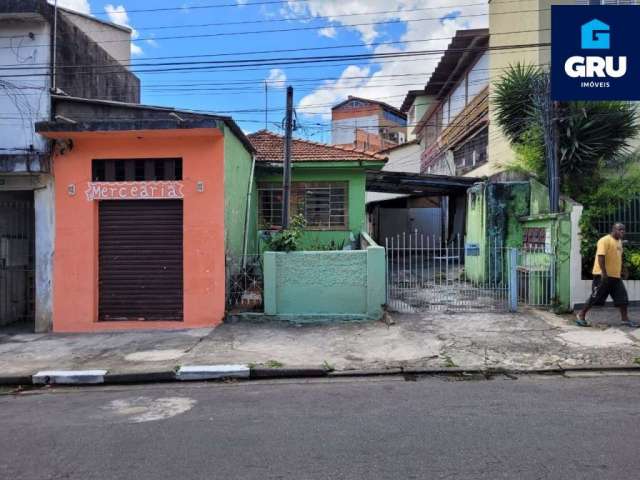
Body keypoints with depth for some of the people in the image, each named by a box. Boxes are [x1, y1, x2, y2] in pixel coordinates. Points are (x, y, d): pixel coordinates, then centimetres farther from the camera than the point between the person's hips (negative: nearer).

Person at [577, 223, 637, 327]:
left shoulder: (619, 241, 15)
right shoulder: (605, 240, -13)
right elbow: (601, 257, -21)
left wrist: (623, 269, 25)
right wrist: (604, 272, -26)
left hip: (616, 276, 9)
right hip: (603, 275, -9)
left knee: (623, 297, 6)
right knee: (595, 297, -3)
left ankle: (625, 319, 15)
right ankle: (581, 316, 7)